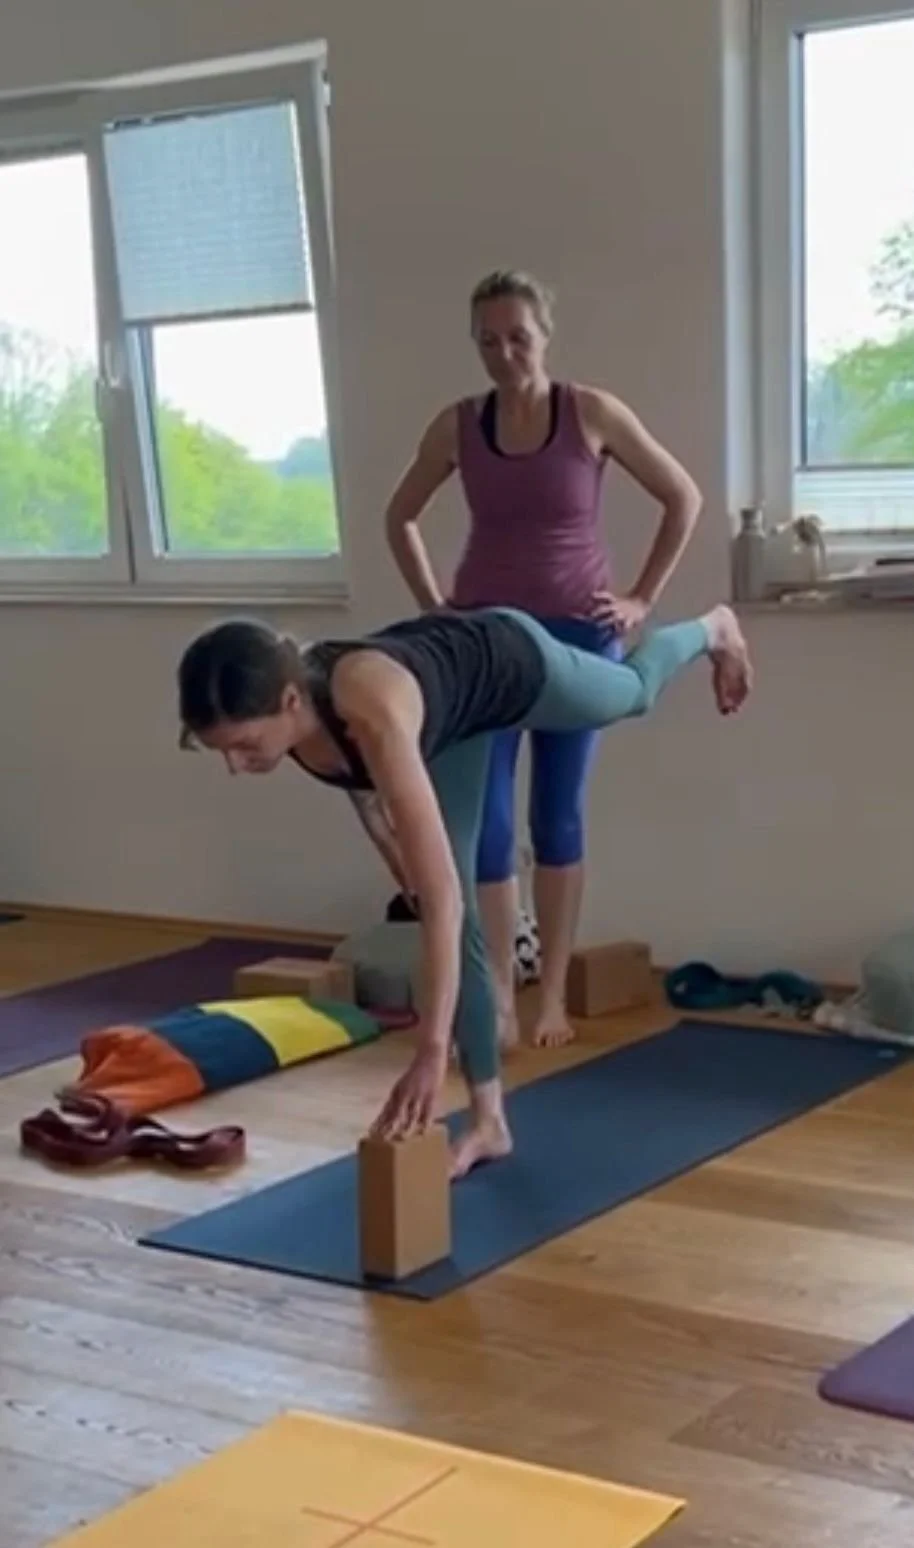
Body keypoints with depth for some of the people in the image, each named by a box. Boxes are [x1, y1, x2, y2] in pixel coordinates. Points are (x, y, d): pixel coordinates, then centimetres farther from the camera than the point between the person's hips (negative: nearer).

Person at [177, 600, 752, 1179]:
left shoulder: (373, 714, -51)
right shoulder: (279, 700, -31)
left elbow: (441, 898, -52)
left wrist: (432, 1052, -54)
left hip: (508, 658, -5)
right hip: (455, 707, 5)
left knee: (635, 691, 30)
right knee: (456, 907, 1)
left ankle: (714, 629, 65)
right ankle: (489, 1120, 10)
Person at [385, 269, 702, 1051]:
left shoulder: (593, 414, -6)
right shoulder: (457, 427, -1)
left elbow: (684, 498, 2)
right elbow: (401, 517, 15)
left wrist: (642, 600, -1)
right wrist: (433, 603, 6)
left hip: (577, 634, -1)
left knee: (557, 817, 6)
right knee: (485, 824, -5)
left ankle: (553, 996, 15)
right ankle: (498, 1002, 2)